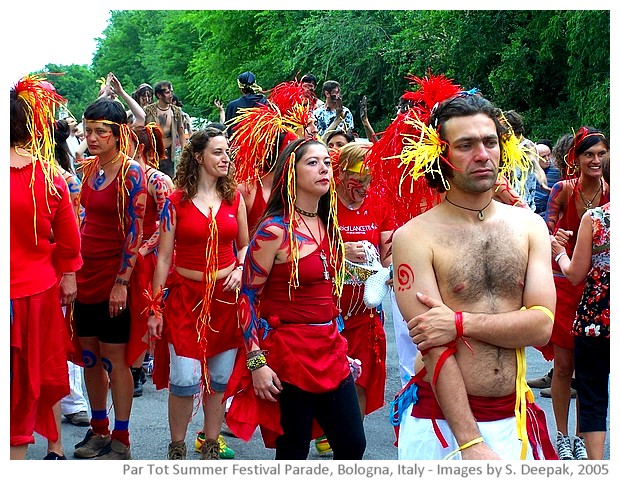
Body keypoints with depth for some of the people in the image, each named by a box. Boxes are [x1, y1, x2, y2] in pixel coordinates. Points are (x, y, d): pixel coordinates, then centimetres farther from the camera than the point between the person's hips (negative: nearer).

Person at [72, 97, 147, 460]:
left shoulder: (131, 172, -12)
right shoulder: (89, 168, 9)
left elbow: (135, 232, -15)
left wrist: (122, 282, -18)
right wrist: (72, 269, 13)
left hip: (115, 276, -7)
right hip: (85, 273, 7)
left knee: (115, 358, 0)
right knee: (89, 355, 13)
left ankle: (120, 441, 12)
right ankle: (98, 430, 27)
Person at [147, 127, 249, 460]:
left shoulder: (234, 198, 6)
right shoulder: (176, 201, -3)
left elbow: (244, 245, 17)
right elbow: (164, 257, -2)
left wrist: (240, 270, -5)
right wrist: (155, 308, -3)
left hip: (226, 296, 3)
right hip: (186, 295, -3)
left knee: (219, 380, 7)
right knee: (184, 380, -8)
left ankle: (211, 446, 24)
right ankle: (177, 447, 15)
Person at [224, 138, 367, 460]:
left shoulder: (328, 227, 9)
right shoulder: (274, 230, -13)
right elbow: (248, 297, -13)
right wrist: (256, 362, -18)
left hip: (330, 350, 7)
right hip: (287, 352, -7)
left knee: (353, 444, 7)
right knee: (293, 451, 4)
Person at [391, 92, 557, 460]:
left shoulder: (529, 225, 2)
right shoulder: (415, 237, -11)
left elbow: (542, 325, -7)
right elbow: (434, 348, -15)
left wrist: (461, 323, -19)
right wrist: (470, 443, -18)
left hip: (515, 418, 4)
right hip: (440, 421, -4)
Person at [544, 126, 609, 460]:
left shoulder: (610, 193, -3)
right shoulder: (564, 189, -7)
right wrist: (554, 239, -31)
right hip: (563, 284, -1)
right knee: (563, 365, 4)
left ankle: (580, 438, 22)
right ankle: (562, 437, 18)